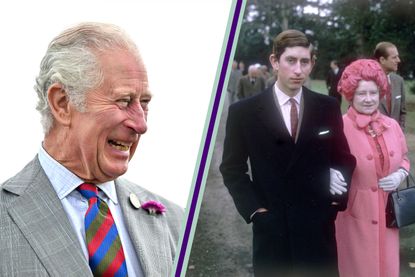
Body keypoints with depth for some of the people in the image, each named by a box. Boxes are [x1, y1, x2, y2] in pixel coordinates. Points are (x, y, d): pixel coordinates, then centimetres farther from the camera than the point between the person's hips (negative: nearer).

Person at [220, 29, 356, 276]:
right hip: (271, 228, -1)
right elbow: (232, 169, 2)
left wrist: (337, 197, -2)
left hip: (318, 227, 2)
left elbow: (343, 158, 13)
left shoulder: (328, 108, 1)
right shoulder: (244, 112, -5)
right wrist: (255, 210, -6)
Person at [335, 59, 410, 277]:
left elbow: (404, 159, 16)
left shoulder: (392, 126, 2)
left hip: (387, 212, 5)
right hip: (356, 213, -5)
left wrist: (400, 175, -3)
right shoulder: (340, 128, -16)